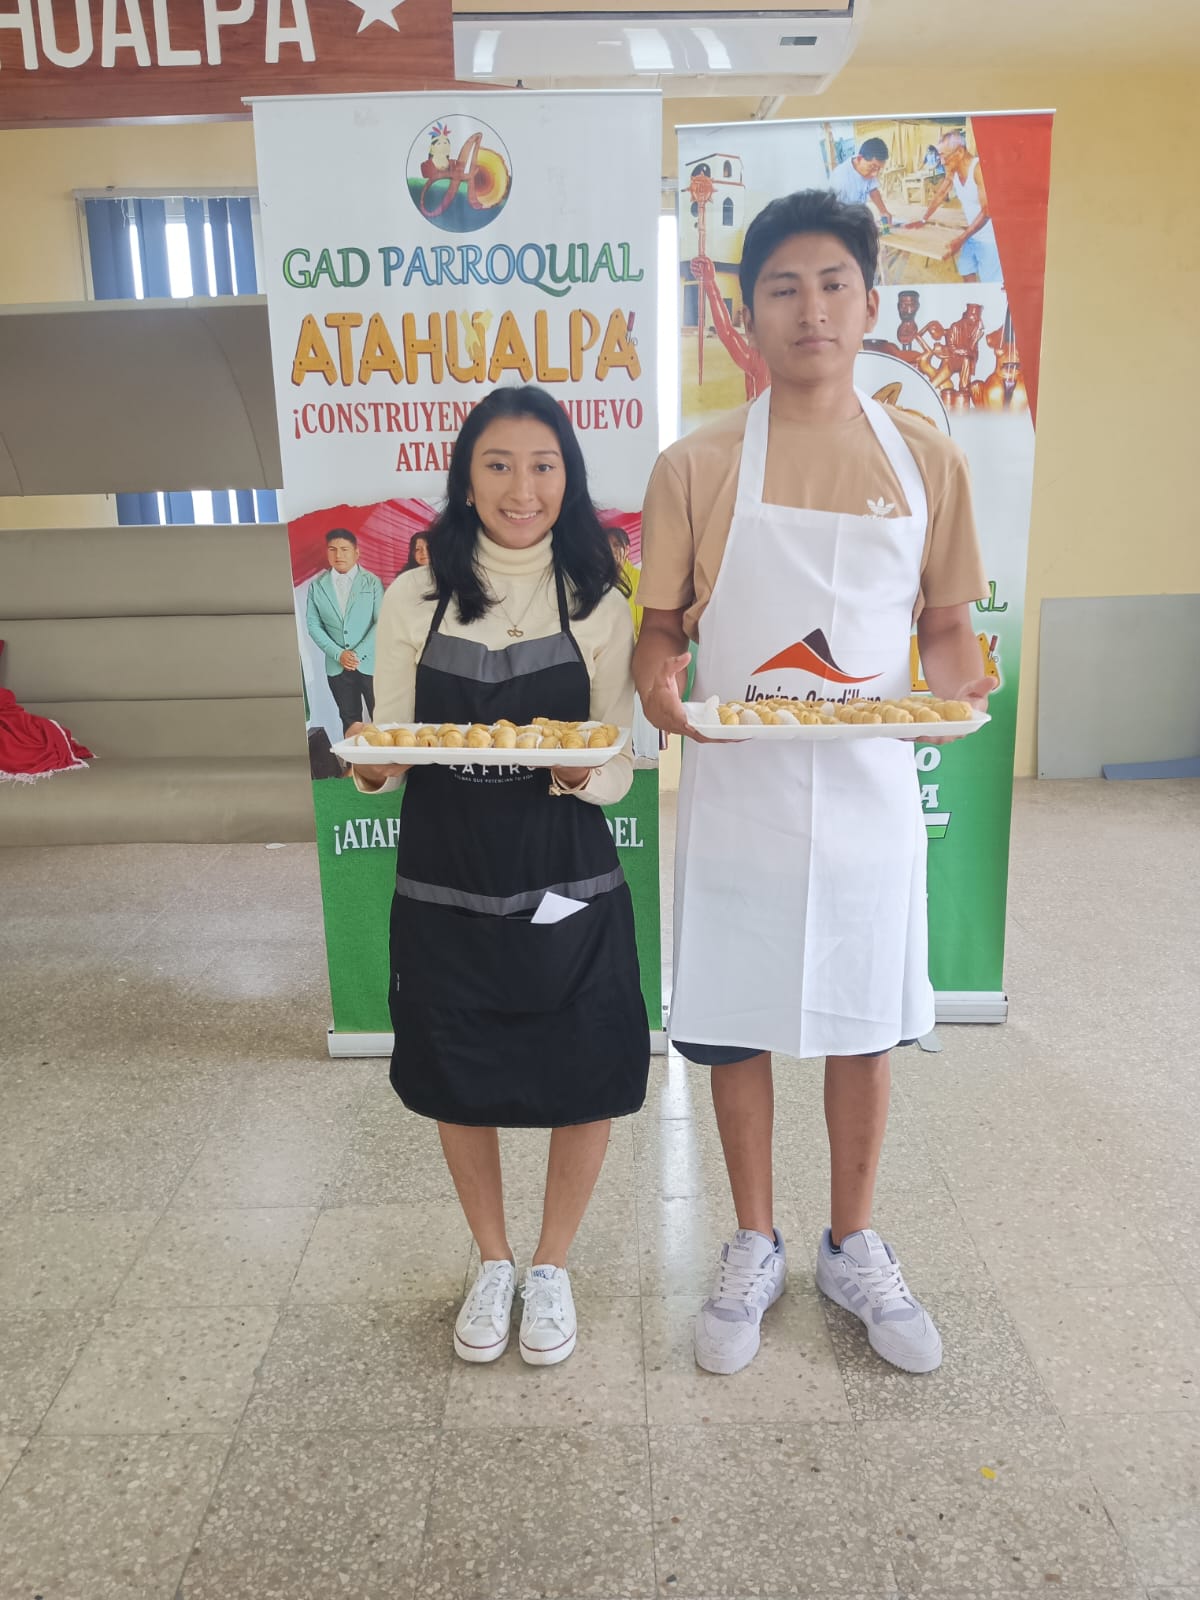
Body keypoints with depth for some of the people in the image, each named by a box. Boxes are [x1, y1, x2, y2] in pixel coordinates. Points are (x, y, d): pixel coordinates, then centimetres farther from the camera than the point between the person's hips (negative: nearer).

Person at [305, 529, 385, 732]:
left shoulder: (372, 582, 0)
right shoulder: (317, 586, 5)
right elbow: (313, 625, 4)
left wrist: (359, 653, -13)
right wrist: (338, 654, -8)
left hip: (370, 663, -2)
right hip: (337, 667, 2)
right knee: (350, 722, 9)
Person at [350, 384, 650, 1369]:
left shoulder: (599, 607, -1)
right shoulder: (415, 601, 1)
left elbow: (620, 771, -2)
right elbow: (388, 745, 3)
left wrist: (581, 769, -24)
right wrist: (374, 765, -20)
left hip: (567, 889, 0)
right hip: (444, 888, 1)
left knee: (582, 1084, 8)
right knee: (462, 1084, 14)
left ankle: (552, 1267, 36)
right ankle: (493, 1262, 41)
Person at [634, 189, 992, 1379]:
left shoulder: (924, 458, 2)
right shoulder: (696, 466, -2)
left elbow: (945, 625, 7)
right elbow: (660, 624, 2)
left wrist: (954, 684, -14)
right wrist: (655, 676, -20)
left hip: (866, 790, 1)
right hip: (736, 791, -1)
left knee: (864, 1023, 13)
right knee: (735, 1023, 10)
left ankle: (853, 1248, 36)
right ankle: (754, 1249, 34)